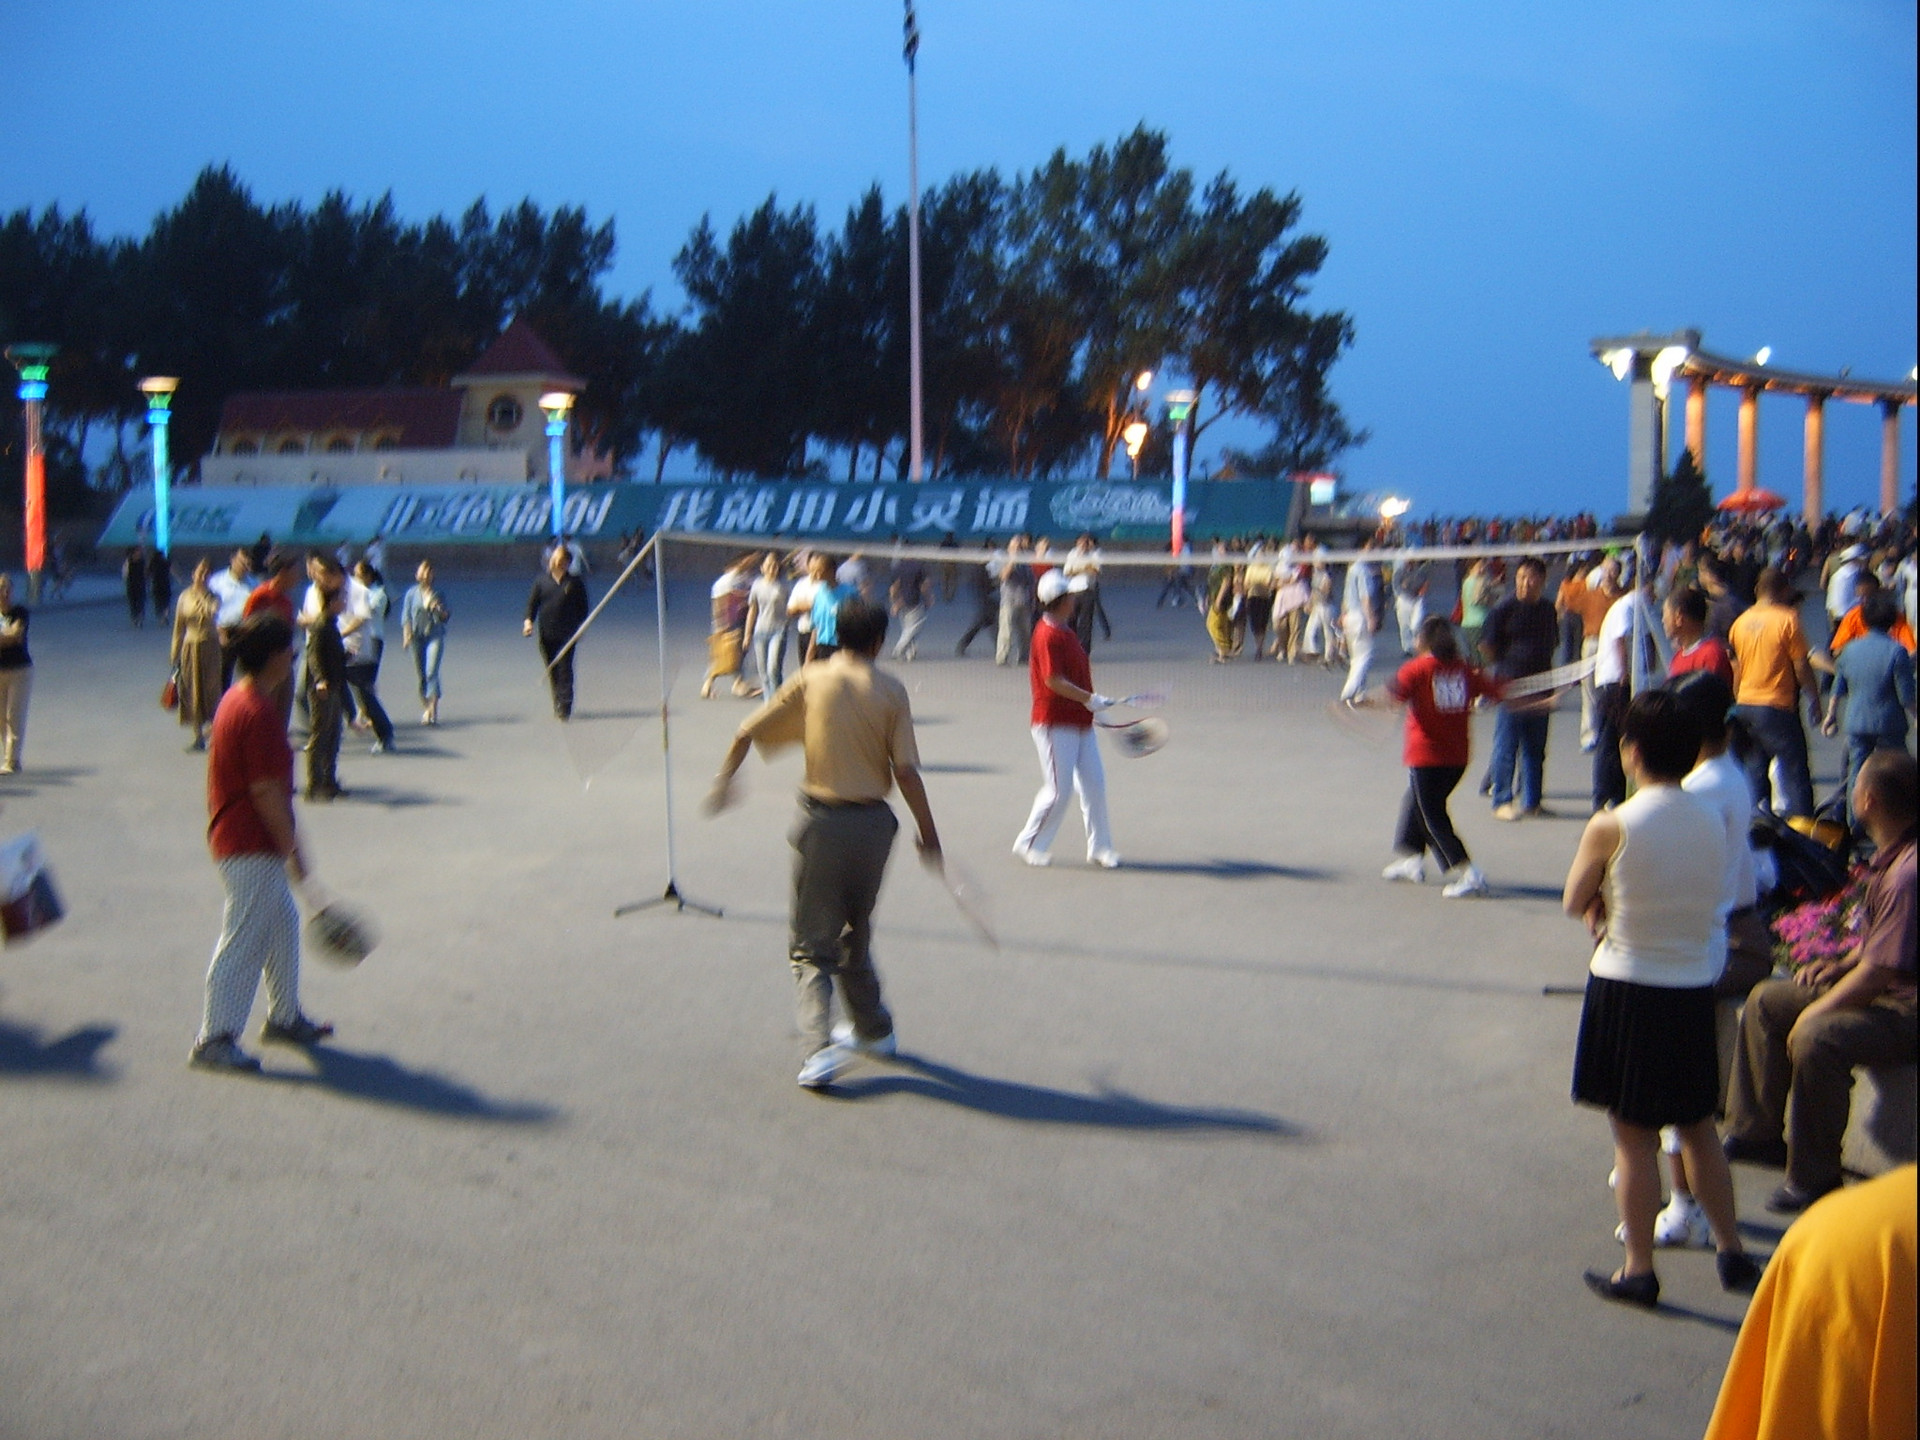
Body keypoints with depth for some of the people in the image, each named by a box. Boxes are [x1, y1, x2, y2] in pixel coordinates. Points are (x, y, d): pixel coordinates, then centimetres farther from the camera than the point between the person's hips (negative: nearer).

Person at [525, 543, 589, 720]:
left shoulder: (575, 582, 4)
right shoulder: (542, 582, 8)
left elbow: (583, 607, 9)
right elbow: (532, 603, 8)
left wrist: (580, 627, 3)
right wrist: (528, 620, -8)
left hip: (567, 634, -2)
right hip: (547, 635, 2)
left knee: (564, 669, -9)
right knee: (552, 671, 5)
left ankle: (564, 708, -10)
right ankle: (559, 706, 15)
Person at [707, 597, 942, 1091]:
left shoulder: (810, 680, -1)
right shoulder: (891, 691, -3)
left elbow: (748, 732, 2)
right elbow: (907, 772, -9)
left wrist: (725, 779, 19)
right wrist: (928, 833, 1)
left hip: (822, 820, -1)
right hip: (873, 822, 2)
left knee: (812, 944, 4)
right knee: (855, 931, 23)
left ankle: (819, 1049, -13)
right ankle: (872, 1029, 36)